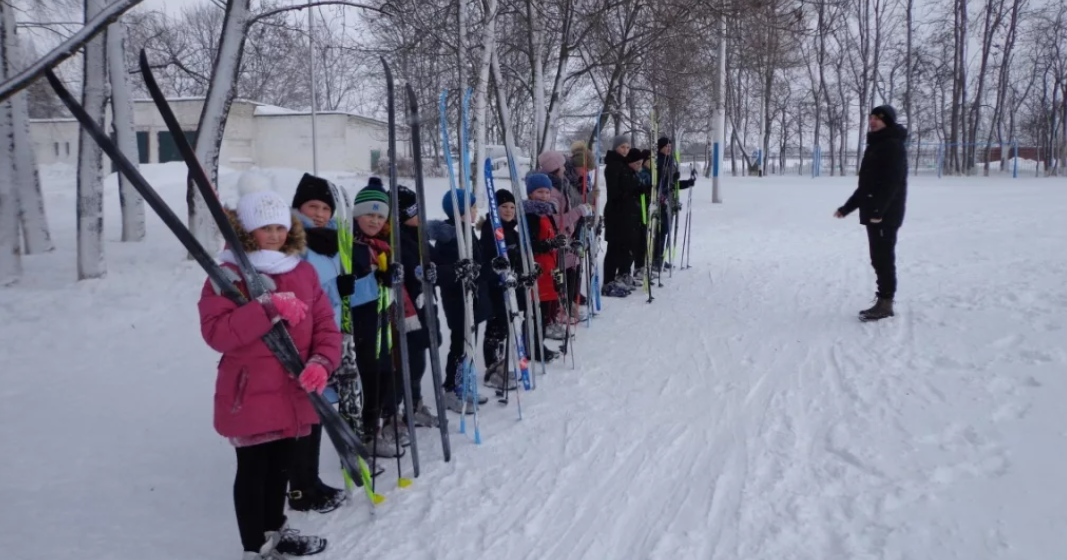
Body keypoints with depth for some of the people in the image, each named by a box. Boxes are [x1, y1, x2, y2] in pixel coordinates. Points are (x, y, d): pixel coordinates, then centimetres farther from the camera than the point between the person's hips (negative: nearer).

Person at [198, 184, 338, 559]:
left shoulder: (303, 271, 5)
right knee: (253, 472, 6)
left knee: (281, 467, 21)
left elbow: (325, 324, 4)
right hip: (249, 397, -5)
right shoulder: (228, 275, -10)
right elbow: (216, 333, -22)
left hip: (293, 394, 5)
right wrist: (270, 310, -30)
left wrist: (322, 362, -15)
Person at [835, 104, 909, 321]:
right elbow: (865, 184, 22)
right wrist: (846, 208, 21)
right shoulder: (875, 146, 19)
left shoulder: (893, 145, -10)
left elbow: (892, 181, -21)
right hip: (873, 213, 9)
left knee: (884, 258, -6)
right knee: (879, 258, 11)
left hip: (885, 214, -9)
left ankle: (886, 303, -1)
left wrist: (879, 210, -28)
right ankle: (882, 302, 16)